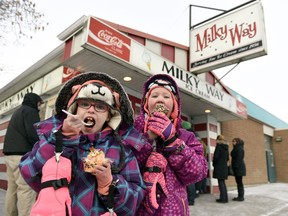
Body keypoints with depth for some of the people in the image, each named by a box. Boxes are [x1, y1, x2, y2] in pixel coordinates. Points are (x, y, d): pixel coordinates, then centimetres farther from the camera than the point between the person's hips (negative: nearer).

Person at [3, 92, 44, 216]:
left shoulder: (17, 112, 25)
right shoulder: (30, 111, -4)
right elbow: (32, 133, -17)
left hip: (10, 154, 10)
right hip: (22, 154, -10)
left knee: (12, 188, 12)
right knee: (26, 189, -10)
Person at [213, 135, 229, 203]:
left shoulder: (218, 146, -12)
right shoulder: (226, 147, 10)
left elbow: (216, 157, -15)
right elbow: (227, 158, 13)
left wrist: (214, 164, 0)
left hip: (219, 167, -8)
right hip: (225, 167, 8)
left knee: (220, 182, -2)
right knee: (223, 182, 15)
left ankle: (223, 198, 0)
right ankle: (225, 198, 20)